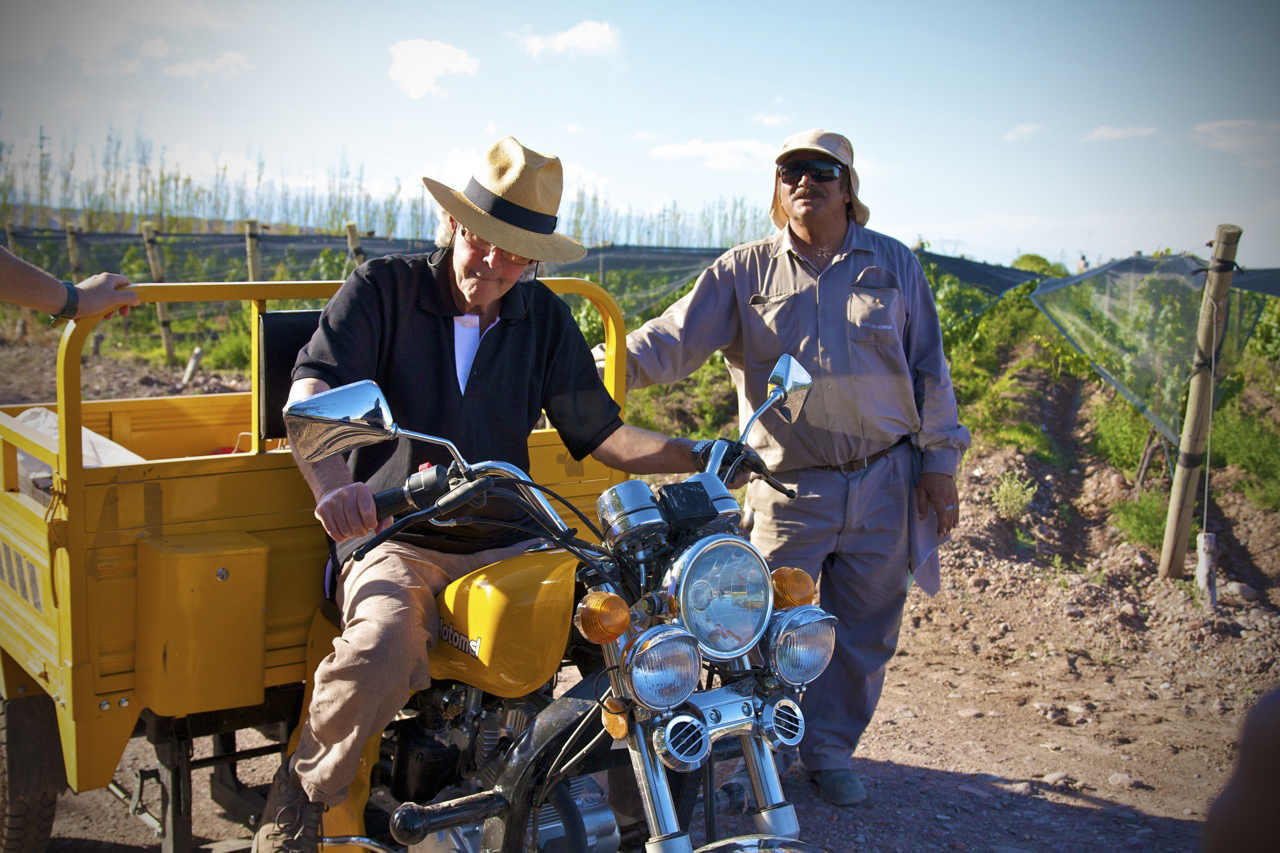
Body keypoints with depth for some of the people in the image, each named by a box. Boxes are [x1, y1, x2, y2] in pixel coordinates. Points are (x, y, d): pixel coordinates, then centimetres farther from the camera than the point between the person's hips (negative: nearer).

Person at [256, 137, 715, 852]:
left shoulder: (544, 317, 10)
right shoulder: (384, 288, -3)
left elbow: (598, 431, 11)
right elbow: (309, 393, -16)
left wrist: (693, 457, -4)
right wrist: (334, 483, -36)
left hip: (508, 542, 4)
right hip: (396, 539, -3)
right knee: (383, 650, -35)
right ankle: (301, 796, -4)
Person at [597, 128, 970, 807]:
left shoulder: (894, 264, 7)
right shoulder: (744, 272, 3)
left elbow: (928, 367, 8)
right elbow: (674, 337, -7)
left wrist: (939, 461, 4)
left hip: (885, 483, 2)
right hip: (788, 486, -2)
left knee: (863, 629, 11)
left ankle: (830, 746, 31)